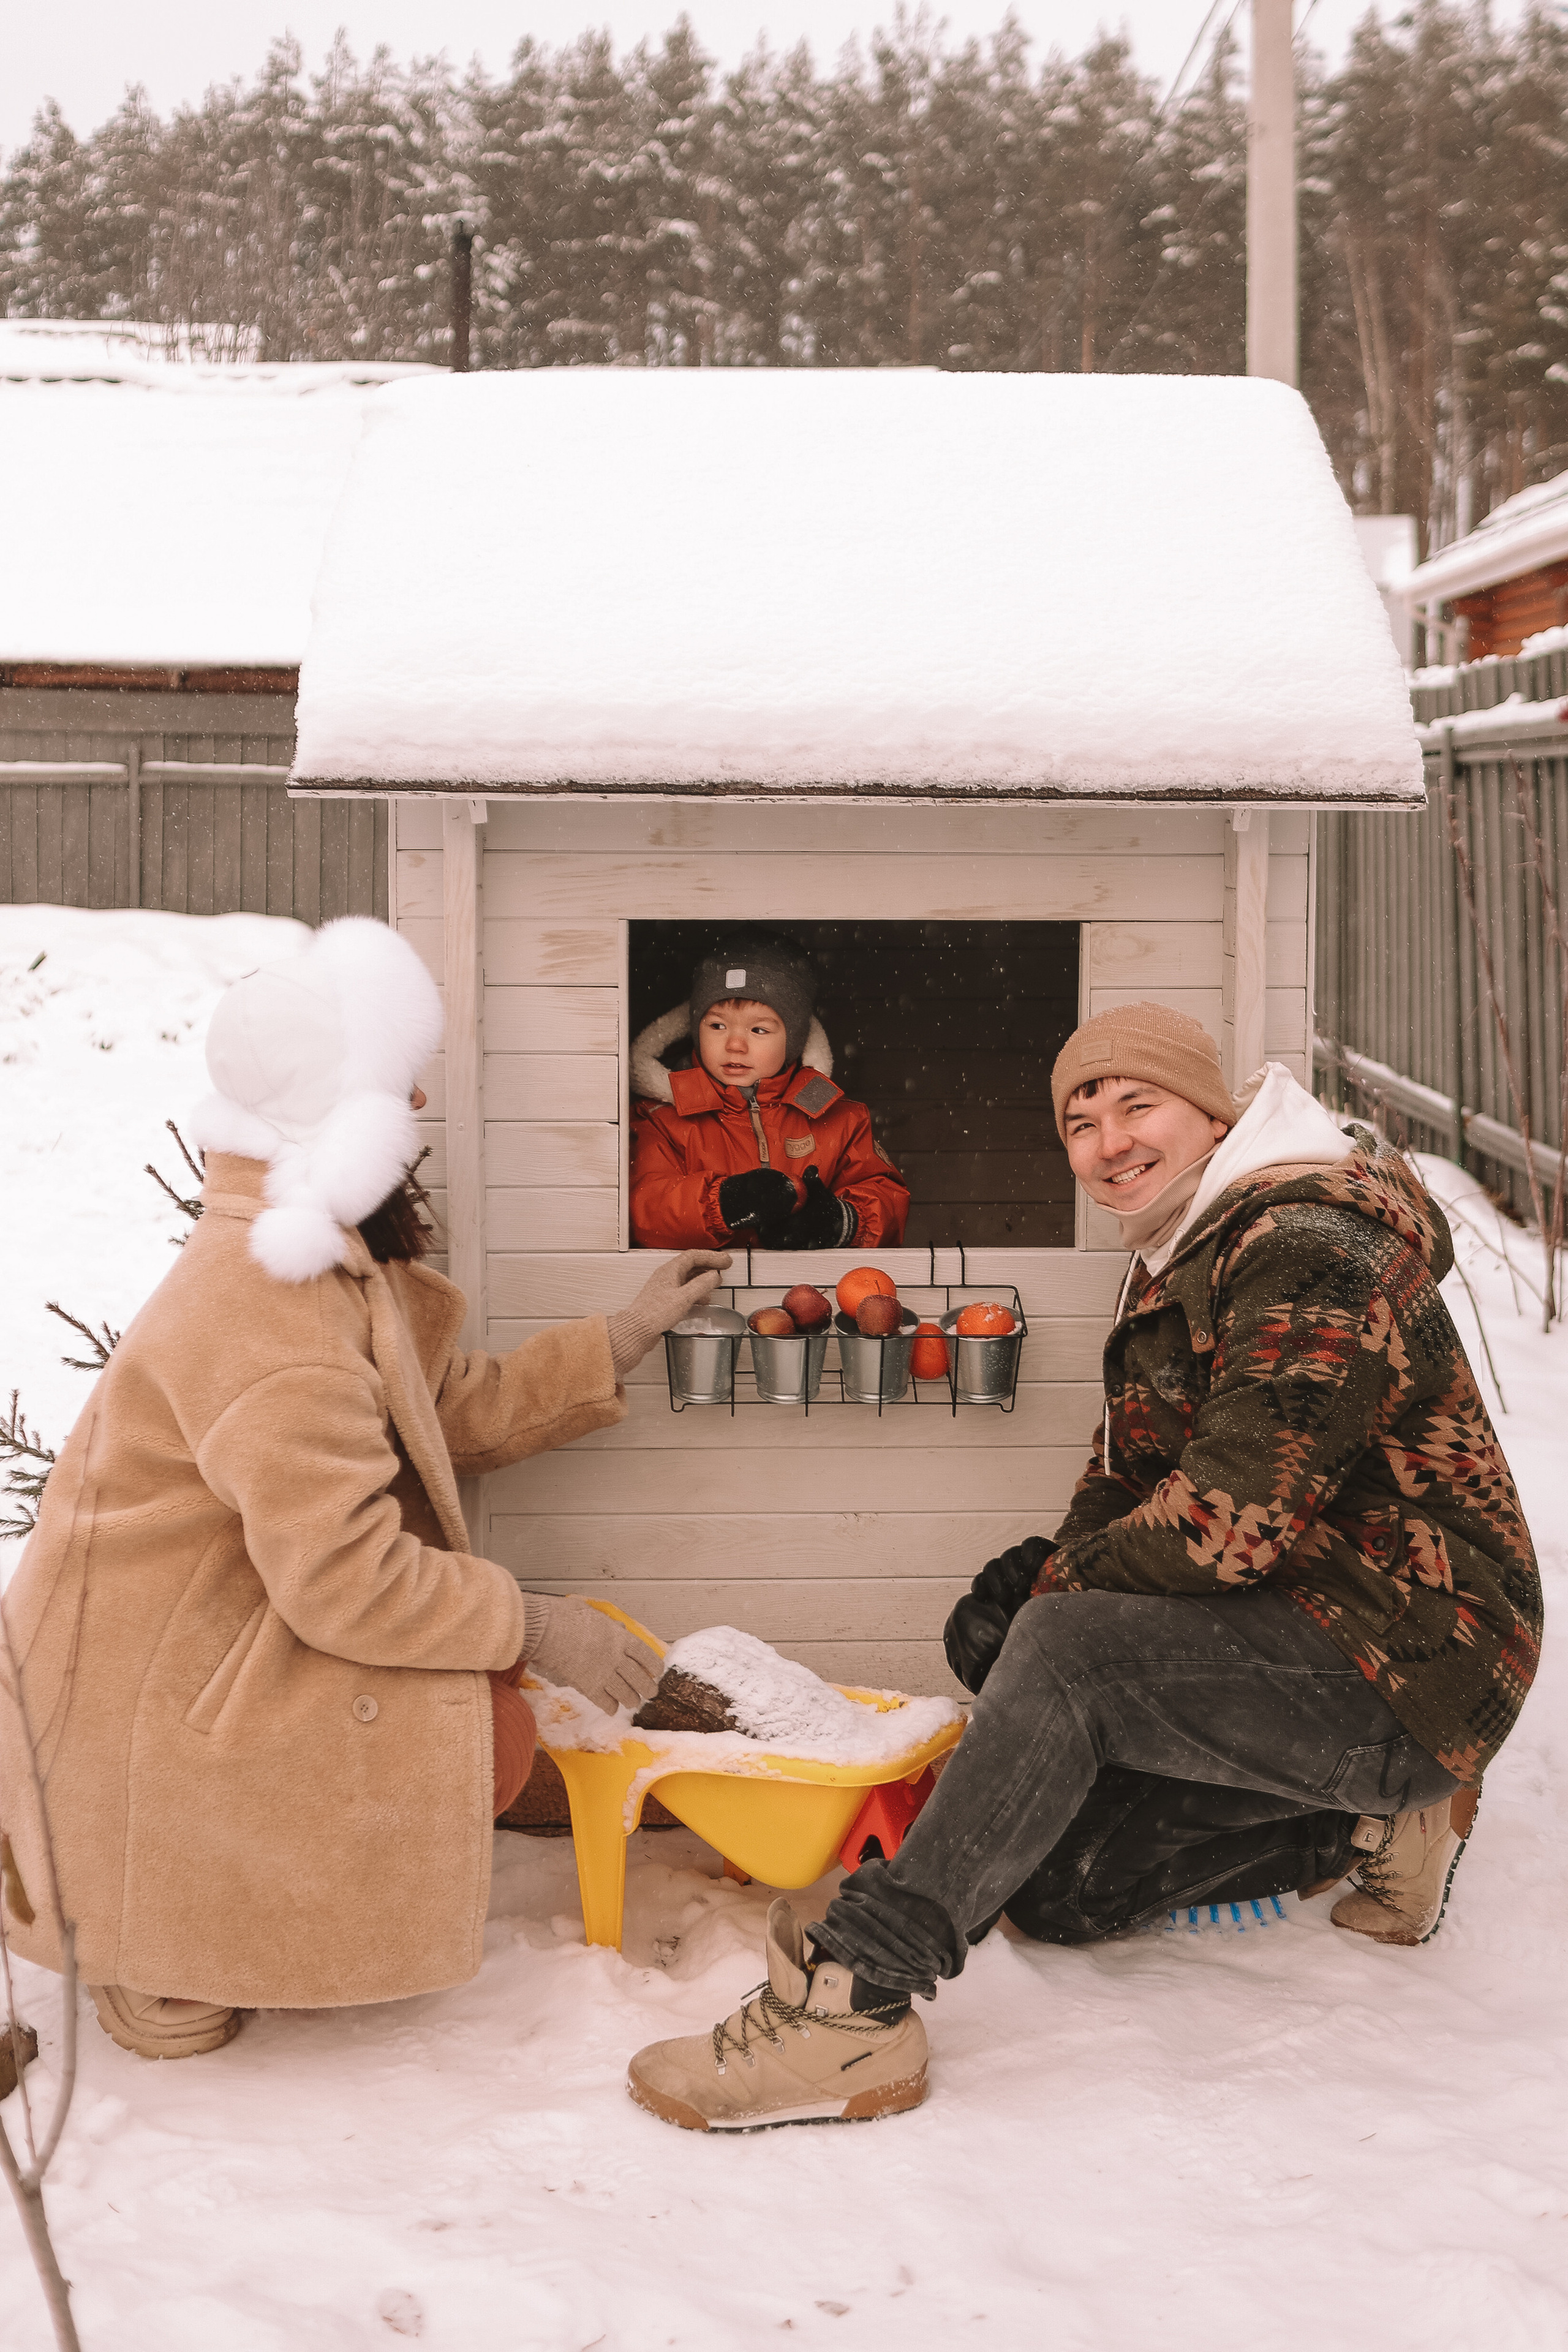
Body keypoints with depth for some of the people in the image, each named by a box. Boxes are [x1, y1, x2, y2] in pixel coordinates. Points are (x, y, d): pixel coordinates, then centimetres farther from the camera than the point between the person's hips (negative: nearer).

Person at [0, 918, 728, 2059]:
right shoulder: (266, 1319, -30)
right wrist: (536, 1628, -21)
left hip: (221, 1617, 11)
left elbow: (460, 1407, 12)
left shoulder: (325, 1259, 5)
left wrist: (622, 1339, 9)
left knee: (487, 1715, 7)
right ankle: (169, 1969, -4)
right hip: (141, 1687, -11)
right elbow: (346, 1580, -30)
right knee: (482, 1730, -16)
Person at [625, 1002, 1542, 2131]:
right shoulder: (1178, 1264, 14)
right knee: (1054, 1887, 6)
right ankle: (1354, 1822, 13)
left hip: (1408, 1666, -10)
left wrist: (1051, 1590, -14)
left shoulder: (1311, 1250, -18)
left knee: (1067, 1646, -30)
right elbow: (1130, 1474, 16)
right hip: (1300, 1635, 10)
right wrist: (1044, 1570, -5)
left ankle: (856, 1993, -33)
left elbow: (1228, 1518, -26)